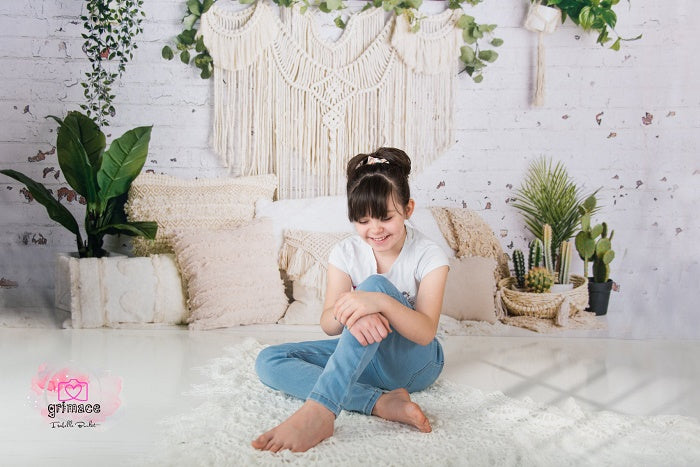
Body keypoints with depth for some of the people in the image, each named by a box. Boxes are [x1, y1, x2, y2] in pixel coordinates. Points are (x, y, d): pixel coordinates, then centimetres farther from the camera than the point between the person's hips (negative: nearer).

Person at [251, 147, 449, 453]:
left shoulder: (429, 256, -13)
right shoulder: (346, 253, -4)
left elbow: (426, 333, -23)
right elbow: (328, 325, -14)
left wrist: (382, 302, -43)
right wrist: (346, 314, -40)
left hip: (414, 360, -4)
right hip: (360, 356, 5)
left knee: (374, 284, -33)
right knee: (268, 361, -18)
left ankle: (318, 411, -47)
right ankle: (383, 403, -33)